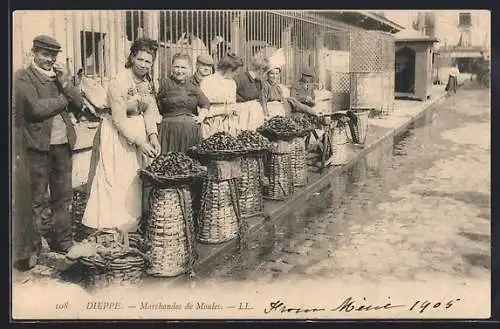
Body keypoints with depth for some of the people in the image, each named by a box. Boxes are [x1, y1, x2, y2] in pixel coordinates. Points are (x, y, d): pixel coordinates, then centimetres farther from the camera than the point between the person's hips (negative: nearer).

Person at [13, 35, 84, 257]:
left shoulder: (60, 76, 14)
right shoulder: (23, 77, -5)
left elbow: (79, 104, 7)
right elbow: (36, 107, -18)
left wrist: (65, 83, -7)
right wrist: (64, 99, -6)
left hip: (63, 144, 6)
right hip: (38, 145, -5)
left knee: (63, 196, 13)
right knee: (36, 200, 2)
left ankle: (62, 241, 26)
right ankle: (31, 248, 13)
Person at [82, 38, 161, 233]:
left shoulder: (148, 81, 2)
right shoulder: (119, 83, -21)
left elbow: (150, 110, 2)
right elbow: (120, 121, -20)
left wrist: (153, 135, -13)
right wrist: (140, 142, -21)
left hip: (140, 131, 7)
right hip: (117, 134, -7)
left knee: (138, 180, 12)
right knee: (118, 182, -3)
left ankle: (135, 222, 24)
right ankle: (114, 227, 8)